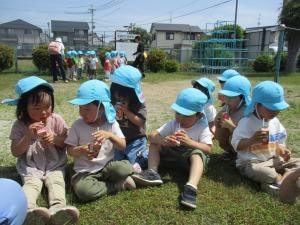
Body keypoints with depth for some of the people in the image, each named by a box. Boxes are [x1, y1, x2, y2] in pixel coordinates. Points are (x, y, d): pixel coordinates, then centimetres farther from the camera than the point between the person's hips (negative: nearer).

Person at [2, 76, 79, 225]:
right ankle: (29, 210, -50)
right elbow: (15, 152, -4)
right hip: (30, 167, 0)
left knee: (56, 182, -25)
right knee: (31, 183, -26)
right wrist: (28, 136, -21)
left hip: (54, 165, 0)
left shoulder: (56, 120, -2)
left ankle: (57, 209, -47)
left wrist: (55, 138, -18)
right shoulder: (20, 125, -3)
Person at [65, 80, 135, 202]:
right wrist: (81, 150, -23)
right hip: (85, 171, 0)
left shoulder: (111, 123, -3)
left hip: (107, 167, 0)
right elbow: (70, 150, 0)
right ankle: (118, 185, -9)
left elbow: (123, 146, -6)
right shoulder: (78, 125, -5)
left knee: (126, 168, -30)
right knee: (83, 190, -32)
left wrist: (109, 135, -24)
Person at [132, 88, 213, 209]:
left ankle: (191, 187, -55)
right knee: (154, 143, -8)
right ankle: (152, 173, -24)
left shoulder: (202, 127, -13)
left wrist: (189, 142, -42)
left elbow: (207, 149, -26)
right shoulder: (173, 123, -5)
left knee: (197, 153, -37)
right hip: (174, 154, 4)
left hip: (191, 157, -4)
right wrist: (163, 141, -35)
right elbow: (152, 135, -12)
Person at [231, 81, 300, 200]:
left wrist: (282, 151, -8)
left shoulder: (275, 122, 7)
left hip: (273, 160, 7)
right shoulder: (246, 122, -14)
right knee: (258, 171, -38)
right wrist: (252, 140, -32)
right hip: (250, 163, -7)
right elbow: (236, 146, -16)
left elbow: (278, 143, 15)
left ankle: (280, 184, -26)